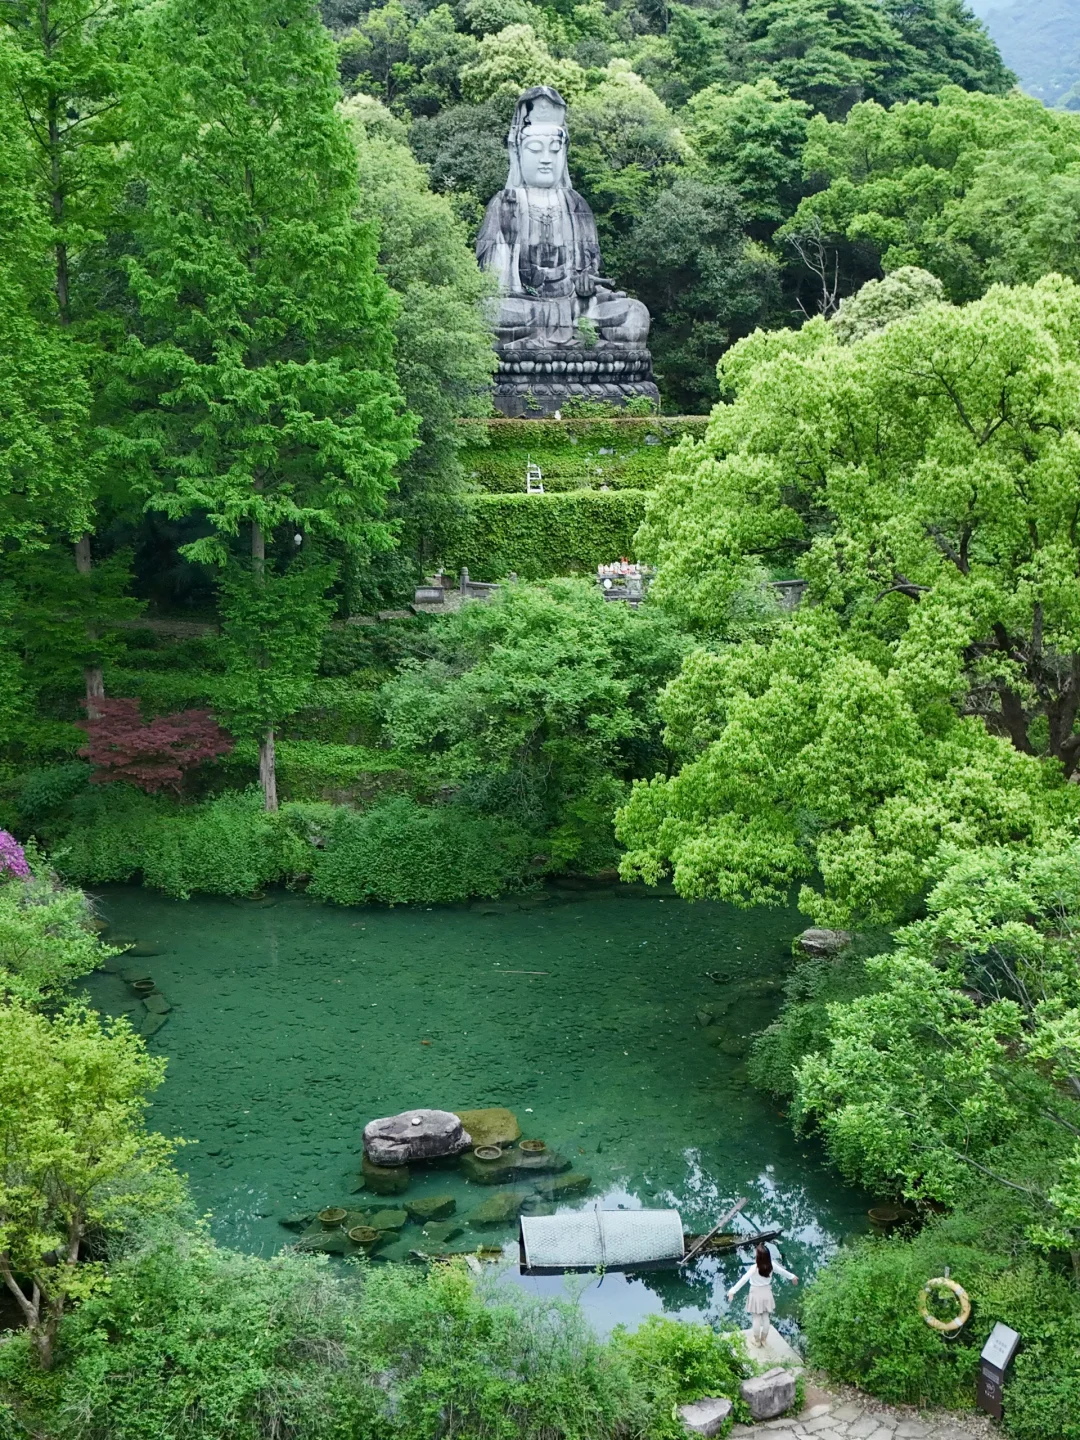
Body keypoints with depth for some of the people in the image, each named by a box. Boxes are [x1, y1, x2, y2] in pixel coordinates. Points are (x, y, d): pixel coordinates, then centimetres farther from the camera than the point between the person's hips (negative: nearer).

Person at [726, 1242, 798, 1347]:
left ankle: (756, 1340, 28)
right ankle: (764, 1339, 34)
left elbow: (743, 1280, -34)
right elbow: (782, 1271, 3)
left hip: (757, 1294, -4)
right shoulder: (771, 1265, -15)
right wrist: (792, 1277, 22)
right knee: (765, 1317, 19)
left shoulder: (754, 1268, -29)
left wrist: (732, 1291, -36)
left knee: (756, 1318, 14)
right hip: (767, 1293, 4)